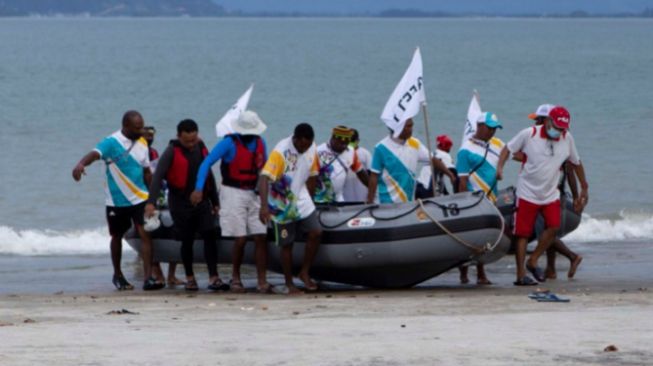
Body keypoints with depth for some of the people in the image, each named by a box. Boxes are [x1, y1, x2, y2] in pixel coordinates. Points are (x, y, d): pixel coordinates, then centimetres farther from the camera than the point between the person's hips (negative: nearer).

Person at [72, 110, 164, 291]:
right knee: (117, 236, 12)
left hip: (139, 199, 3)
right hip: (117, 200, -3)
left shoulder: (142, 143, 5)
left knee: (145, 235, -11)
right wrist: (81, 164, -53)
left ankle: (148, 277, -15)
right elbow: (95, 154, -32)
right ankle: (118, 275, 30)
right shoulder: (112, 142, -13)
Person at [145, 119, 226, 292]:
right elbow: (158, 177, -19)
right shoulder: (172, 152, -10)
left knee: (210, 236, -8)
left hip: (201, 201, 4)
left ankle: (213, 278, -11)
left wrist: (215, 201, 20)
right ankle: (190, 278, 19)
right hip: (181, 203, -4)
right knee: (187, 241, 3)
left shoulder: (201, 148, 8)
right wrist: (151, 202, -31)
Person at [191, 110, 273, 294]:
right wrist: (199, 188, -23)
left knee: (261, 237, -4)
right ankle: (235, 278, 12)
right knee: (240, 239, -7)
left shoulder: (260, 143, 7)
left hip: (253, 194, 5)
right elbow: (207, 163, -14)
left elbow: (264, 169, 18)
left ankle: (262, 281, -2)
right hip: (234, 194, -5)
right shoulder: (229, 143, -10)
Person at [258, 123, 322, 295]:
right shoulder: (281, 152, -24)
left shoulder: (311, 149, -5)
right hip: (282, 205, -5)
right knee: (287, 245, 2)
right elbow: (264, 178, -33)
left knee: (316, 232, -10)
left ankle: (305, 272, 7)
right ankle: (289, 283, 15)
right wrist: (264, 206, -44)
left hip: (302, 201, 5)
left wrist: (309, 199, 14)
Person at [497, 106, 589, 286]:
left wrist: (584, 188, 18)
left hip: (550, 194, 3)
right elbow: (508, 149, 0)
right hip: (527, 192, -3)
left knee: (553, 226, -15)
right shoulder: (529, 134, -10)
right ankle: (521, 275, 1)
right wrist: (500, 167, -17)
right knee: (523, 233, -3)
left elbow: (576, 163, 12)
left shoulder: (567, 139, -1)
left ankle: (533, 261, 4)